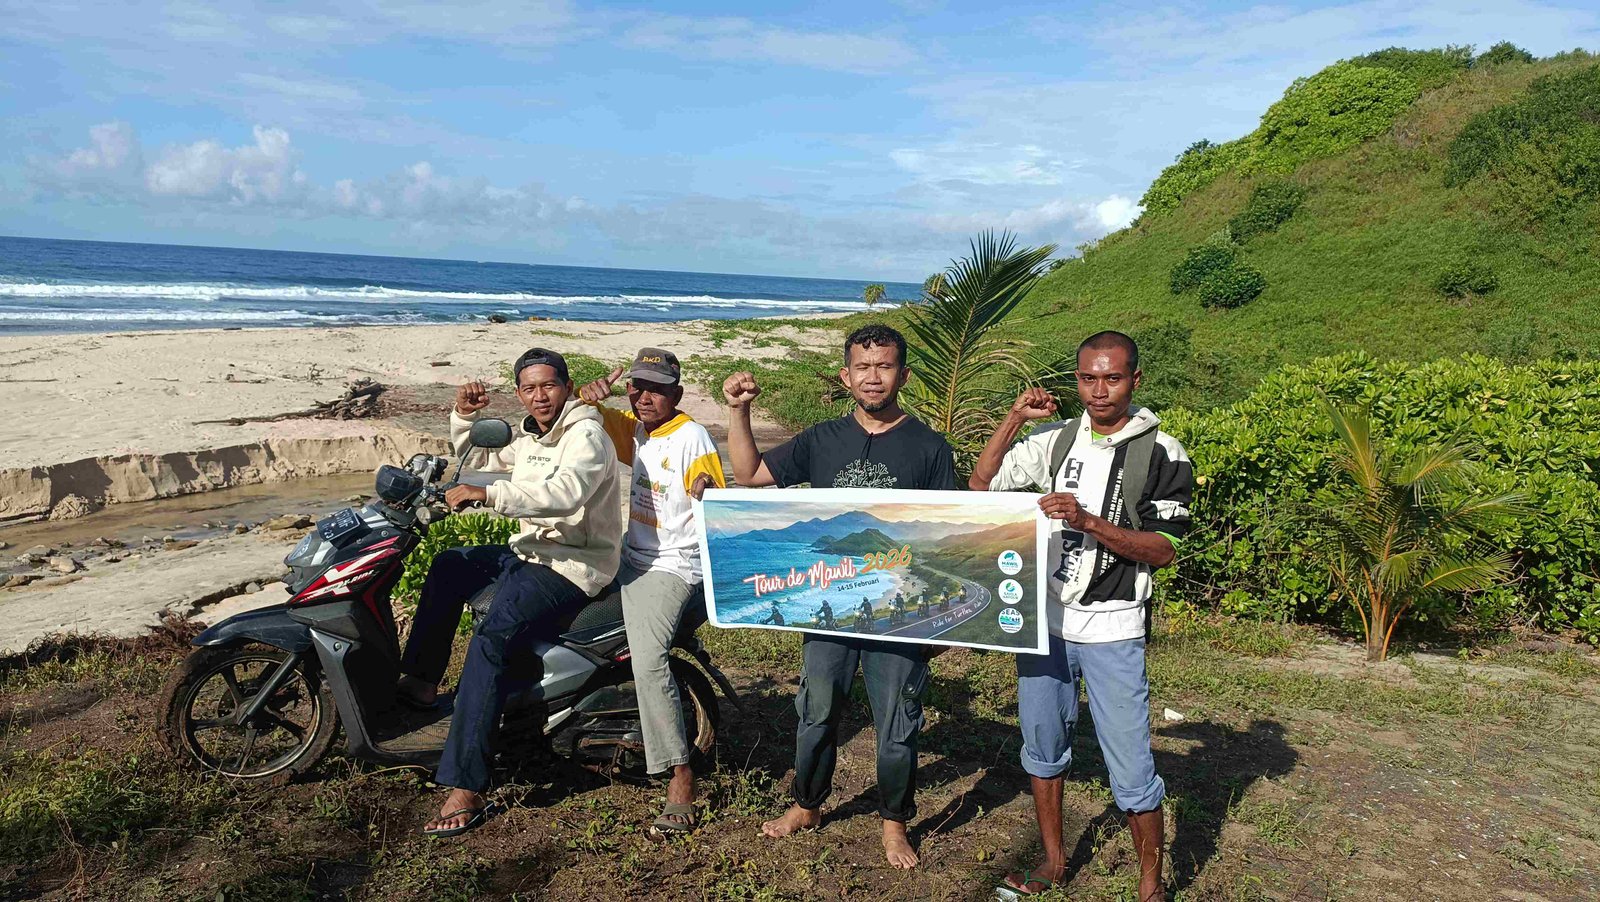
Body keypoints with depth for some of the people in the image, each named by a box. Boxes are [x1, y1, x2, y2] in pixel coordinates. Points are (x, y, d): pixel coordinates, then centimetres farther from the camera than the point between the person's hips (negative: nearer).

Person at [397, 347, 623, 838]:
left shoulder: (586, 435, -14)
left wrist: (488, 494, -35)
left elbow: (565, 493, -34)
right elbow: (476, 458, 30)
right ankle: (421, 680, 11)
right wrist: (464, 415, 11)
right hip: (531, 551, 10)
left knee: (489, 641, -24)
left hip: (573, 566, -10)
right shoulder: (528, 438, 16)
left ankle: (466, 790, -24)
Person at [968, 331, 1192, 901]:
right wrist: (1015, 419, -3)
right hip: (1044, 619, 4)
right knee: (1043, 750, 16)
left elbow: (1162, 550, -10)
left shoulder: (1162, 454, -7)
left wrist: (1088, 521, -23)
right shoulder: (1056, 440, 5)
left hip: (1113, 630, -4)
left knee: (1131, 772, -1)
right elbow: (980, 485, 6)